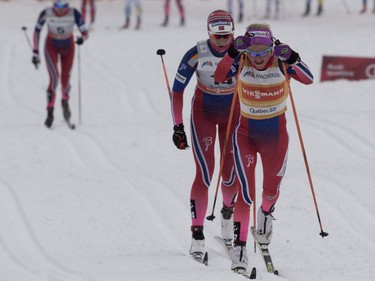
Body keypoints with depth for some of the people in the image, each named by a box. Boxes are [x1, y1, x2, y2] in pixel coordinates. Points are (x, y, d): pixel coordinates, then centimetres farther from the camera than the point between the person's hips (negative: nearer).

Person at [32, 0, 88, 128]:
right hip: (51, 47, -1)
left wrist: (82, 38, -42)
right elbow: (37, 30, -8)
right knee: (54, 77, -18)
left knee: (65, 78, 3)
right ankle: (50, 111, -12)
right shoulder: (46, 13, -22)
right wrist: (35, 52, -8)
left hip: (68, 47, 1)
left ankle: (65, 101, 36)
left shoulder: (74, 14, -23)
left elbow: (85, 32, -18)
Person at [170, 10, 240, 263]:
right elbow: (177, 90, -11)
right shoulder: (197, 54, -20)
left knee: (230, 175, 1)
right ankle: (197, 236, -10)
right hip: (203, 113, -2)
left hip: (232, 114, 2)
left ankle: (228, 212, 35)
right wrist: (178, 126, -13)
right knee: (205, 175, -13)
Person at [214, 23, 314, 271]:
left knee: (272, 187, 20)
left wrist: (292, 60, -47)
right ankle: (239, 247, -12)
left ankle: (266, 214, 53)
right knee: (246, 191, -13)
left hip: (276, 134, 1)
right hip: (246, 133, -1)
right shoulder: (241, 63, -15)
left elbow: (308, 79, -30)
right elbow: (219, 77, -31)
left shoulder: (281, 63, -16)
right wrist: (232, 53, -44)